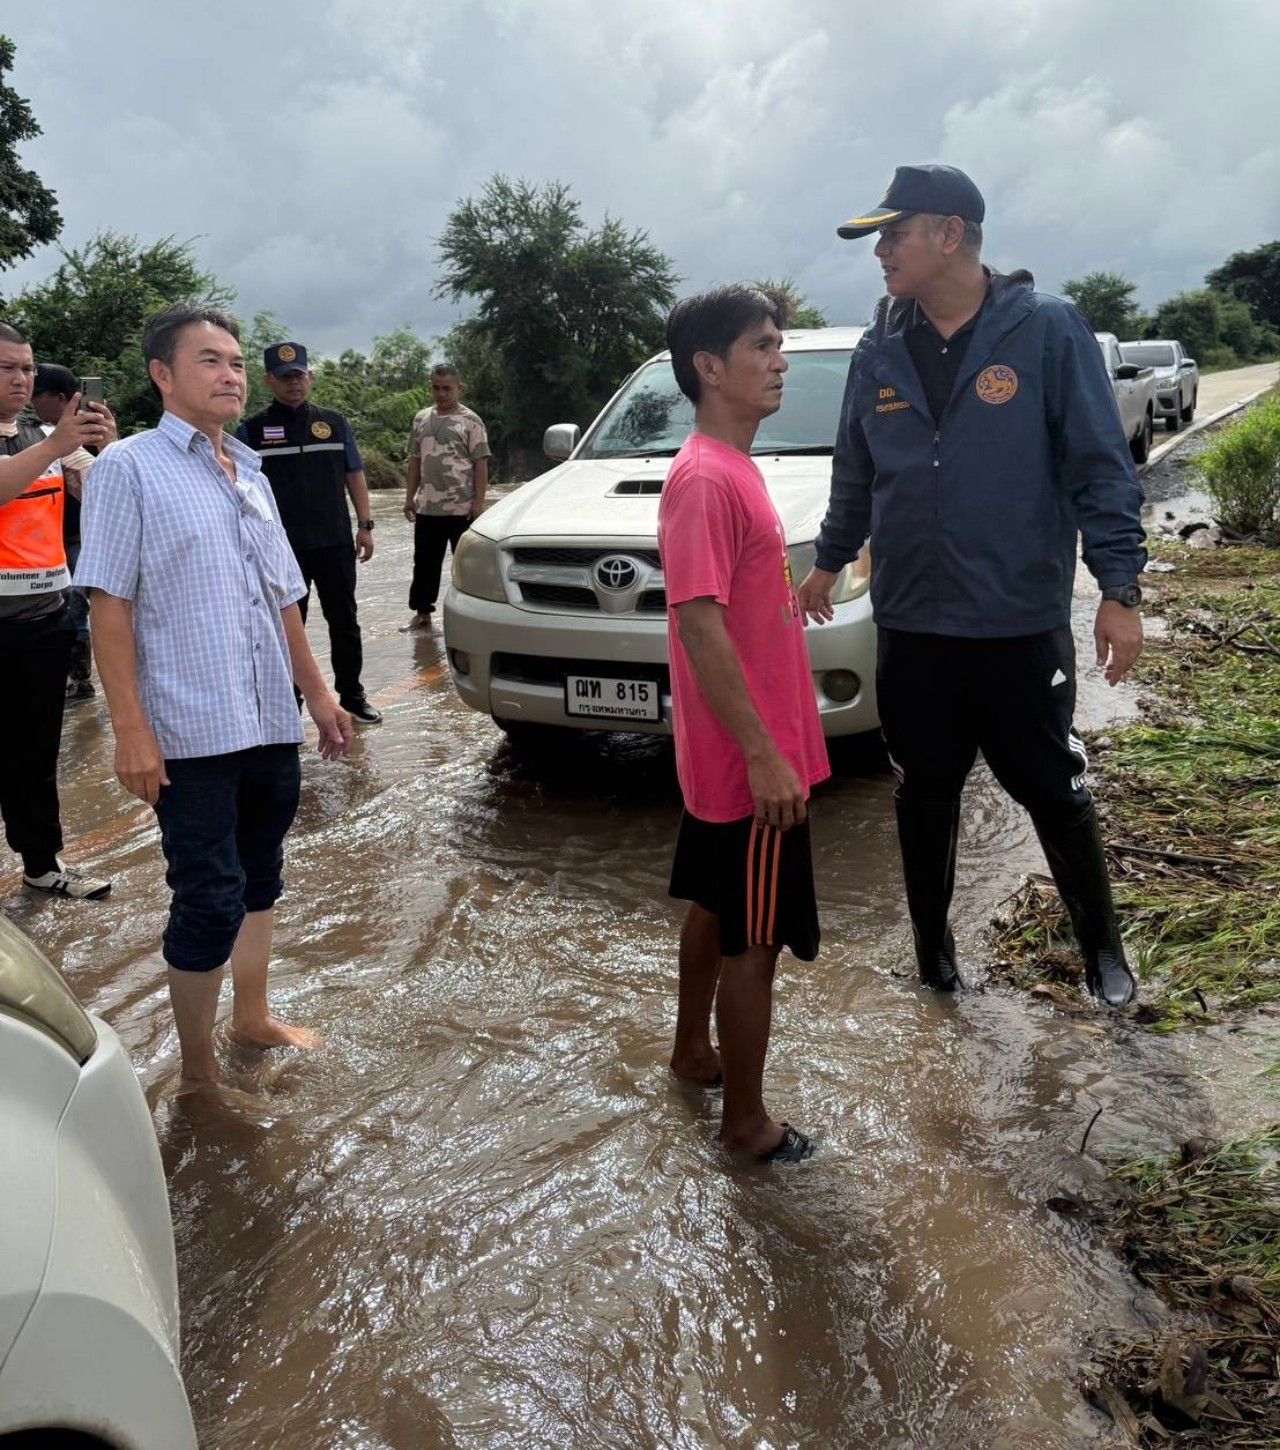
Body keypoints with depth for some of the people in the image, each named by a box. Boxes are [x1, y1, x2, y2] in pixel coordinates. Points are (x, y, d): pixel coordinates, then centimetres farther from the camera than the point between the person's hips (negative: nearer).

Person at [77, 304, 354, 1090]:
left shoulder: (252, 475, 13)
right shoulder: (129, 468, -7)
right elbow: (109, 606, -12)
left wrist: (318, 692, 15)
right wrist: (131, 729, -18)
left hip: (271, 722, 7)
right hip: (191, 731, -6)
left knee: (259, 876, 18)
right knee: (209, 900, -2)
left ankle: (253, 1014, 36)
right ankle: (198, 1072, 14)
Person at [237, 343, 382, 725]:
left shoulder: (333, 422, 9)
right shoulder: (252, 431, 3)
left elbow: (354, 475, 11)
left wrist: (365, 525, 4)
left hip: (335, 541, 2)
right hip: (283, 547, -2)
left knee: (344, 620, 8)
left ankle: (352, 696, 20)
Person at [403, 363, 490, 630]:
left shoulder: (470, 421, -4)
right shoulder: (422, 419, 12)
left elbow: (481, 464, -7)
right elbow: (415, 460, 16)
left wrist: (478, 502, -13)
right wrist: (410, 496, 11)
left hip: (462, 508, -5)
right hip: (427, 507, 5)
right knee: (425, 563, 10)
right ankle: (422, 612, 21)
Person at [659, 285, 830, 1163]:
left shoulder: (733, 466, 11)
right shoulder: (706, 478, -21)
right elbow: (700, 626, -26)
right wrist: (764, 755, -26)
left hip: (731, 754, 10)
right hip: (748, 759, -10)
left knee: (714, 907, 23)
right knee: (754, 941, 3)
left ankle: (692, 1050, 42)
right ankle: (746, 1120, 18)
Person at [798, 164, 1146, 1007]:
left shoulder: (1048, 332, -8)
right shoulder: (881, 353, 4)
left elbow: (1101, 467, -8)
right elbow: (854, 476, 16)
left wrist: (1120, 590, -13)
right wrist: (829, 564, 23)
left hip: (1023, 624, -3)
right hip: (911, 626, 3)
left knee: (1054, 789, 10)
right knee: (925, 794, 13)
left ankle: (1102, 945, 31)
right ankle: (933, 942, 32)